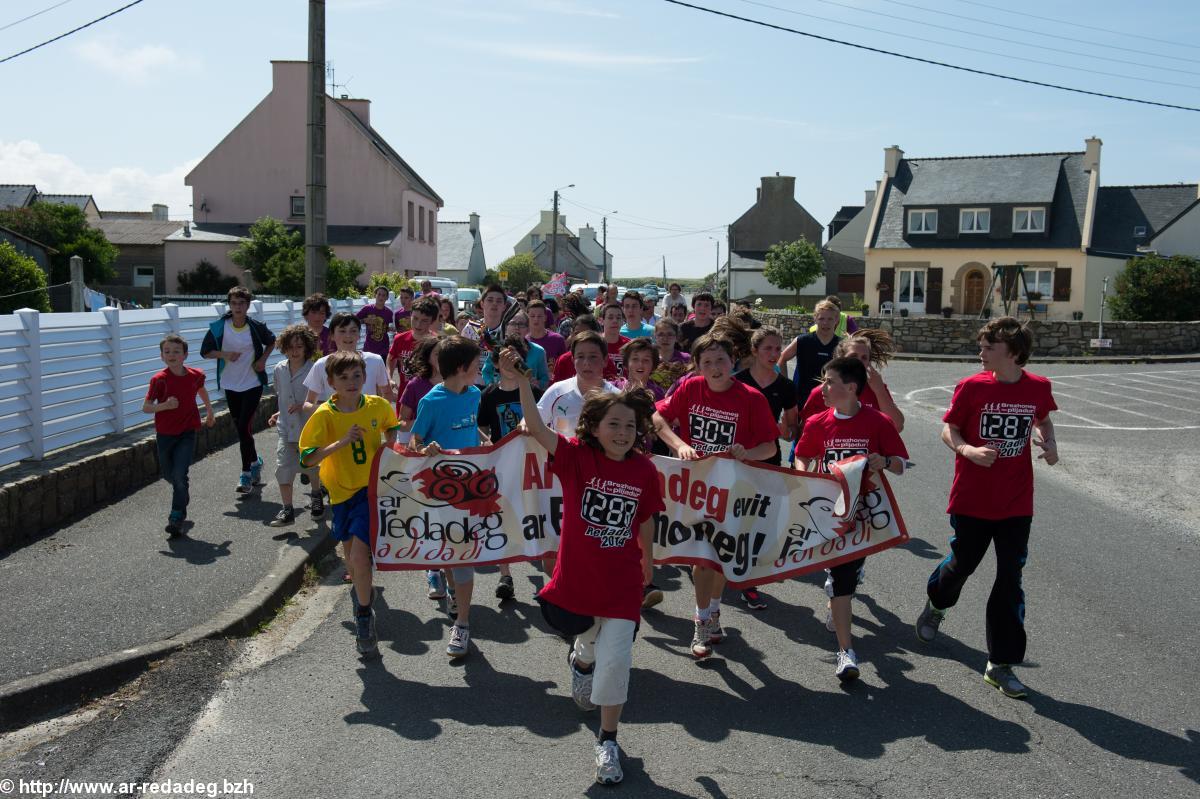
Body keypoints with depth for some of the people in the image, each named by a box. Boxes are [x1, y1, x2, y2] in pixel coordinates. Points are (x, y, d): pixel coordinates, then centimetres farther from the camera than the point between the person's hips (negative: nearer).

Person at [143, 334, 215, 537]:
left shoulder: (195, 375, -5)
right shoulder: (159, 379, -13)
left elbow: (201, 390, 19)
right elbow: (146, 407, -12)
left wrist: (209, 411, 29)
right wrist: (165, 405, -29)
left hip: (187, 433, 0)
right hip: (165, 434, 1)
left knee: (180, 475, -12)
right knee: (169, 475, 15)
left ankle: (177, 518, -2)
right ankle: (182, 497, 48)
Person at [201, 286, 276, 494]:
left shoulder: (256, 327, -7)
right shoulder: (219, 327, -4)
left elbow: (271, 342, 12)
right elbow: (205, 351, 2)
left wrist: (263, 359, -3)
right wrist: (224, 354, -16)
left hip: (253, 383, -3)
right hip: (231, 384, 3)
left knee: (244, 427, -10)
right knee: (240, 428, 12)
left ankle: (246, 473, 0)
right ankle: (255, 462, 35)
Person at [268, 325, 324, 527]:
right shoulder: (279, 370, 1)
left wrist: (304, 406, -23)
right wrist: (279, 414, 4)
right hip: (286, 428, 4)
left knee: (312, 467, 14)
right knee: (283, 468, -4)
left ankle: (316, 496, 41)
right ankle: (287, 510, 5)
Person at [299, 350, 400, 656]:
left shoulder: (378, 405, -8)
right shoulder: (324, 415, -14)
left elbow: (391, 426, 16)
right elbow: (307, 459, -22)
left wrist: (392, 448, -1)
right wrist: (343, 441, -30)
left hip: (373, 487, -1)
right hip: (342, 491, 1)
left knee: (360, 555, -15)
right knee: (352, 555, 20)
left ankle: (364, 615, 4)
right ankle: (362, 589, 52)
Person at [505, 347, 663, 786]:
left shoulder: (644, 471, -7)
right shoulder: (576, 456, -13)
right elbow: (536, 428, -28)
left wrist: (647, 559, 20)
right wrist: (522, 381, -41)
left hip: (622, 581, 0)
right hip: (576, 576, 0)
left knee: (615, 660, -1)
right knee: (586, 639, 24)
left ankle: (607, 740, 20)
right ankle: (582, 660, 63)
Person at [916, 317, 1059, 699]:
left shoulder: (1039, 387, -3)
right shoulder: (971, 387, -10)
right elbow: (948, 430, -4)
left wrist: (1050, 444, -2)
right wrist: (969, 450, -24)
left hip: (1016, 504, 2)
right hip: (972, 499, -1)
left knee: (1010, 579, 2)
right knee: (962, 564, 14)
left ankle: (1000, 665, 13)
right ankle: (935, 604, 50)